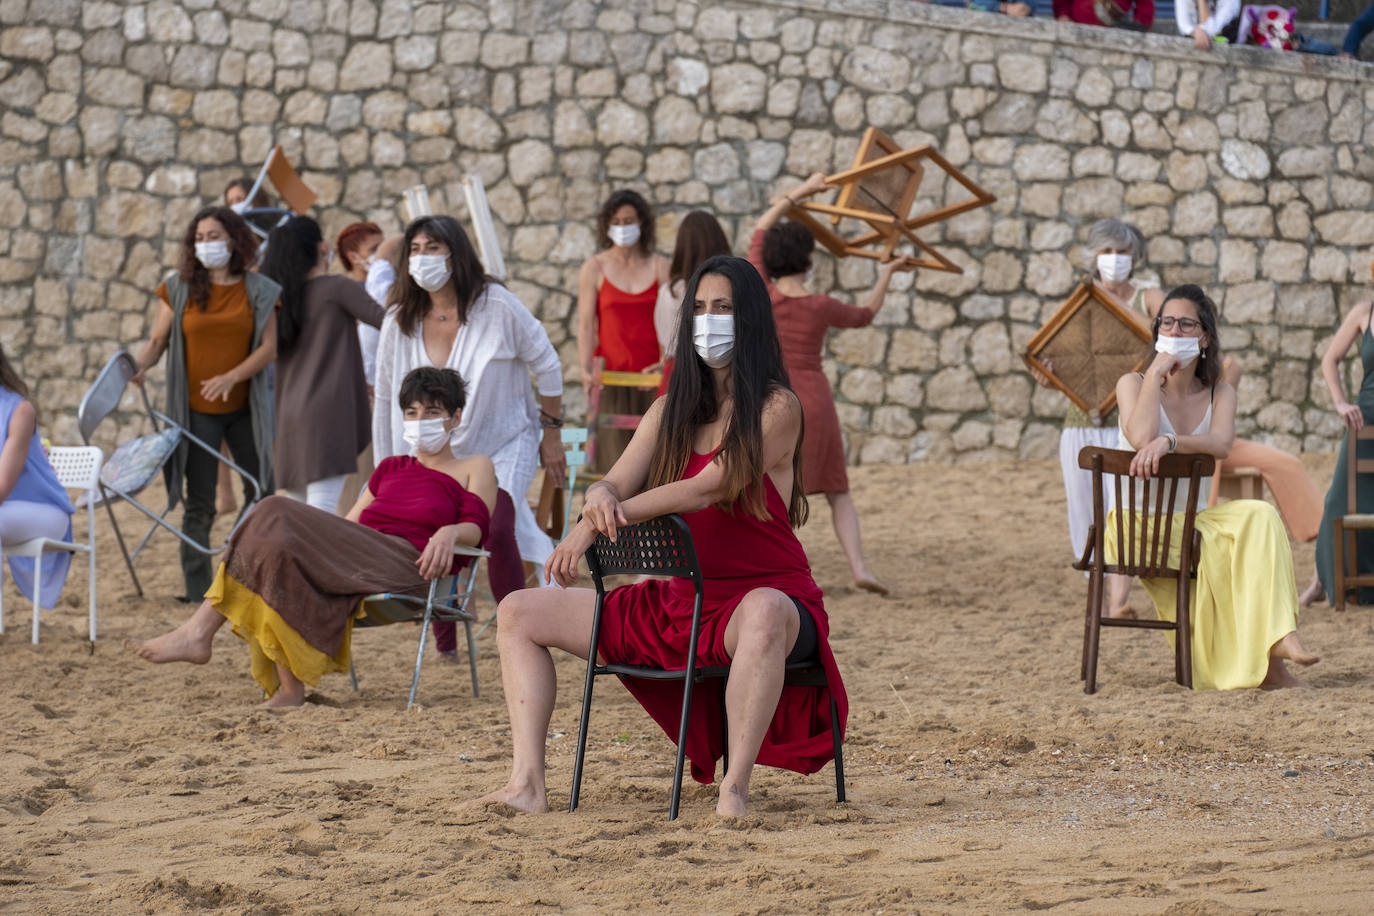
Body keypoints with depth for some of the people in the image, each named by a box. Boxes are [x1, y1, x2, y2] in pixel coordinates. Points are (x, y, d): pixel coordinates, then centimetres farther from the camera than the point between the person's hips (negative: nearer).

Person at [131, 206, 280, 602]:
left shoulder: (259, 291, 2)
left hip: (245, 408, 1)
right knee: (199, 505, 1)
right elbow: (158, 340, 4)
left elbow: (269, 348, -4)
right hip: (196, 411, -1)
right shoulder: (179, 288, 3)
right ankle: (197, 591, 5)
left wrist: (231, 377, -20)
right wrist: (140, 365, -18)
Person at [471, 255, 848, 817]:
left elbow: (711, 487, -21)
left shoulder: (776, 408, -8)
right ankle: (527, 785, -13)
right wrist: (599, 499, -24)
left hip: (764, 595, -8)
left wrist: (601, 521, -26)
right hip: (675, 603, 8)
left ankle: (735, 791, -42)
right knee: (519, 613, 3)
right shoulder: (672, 411, 13)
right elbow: (614, 485, 4)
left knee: (764, 613, -46)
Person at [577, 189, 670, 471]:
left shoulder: (659, 266, 8)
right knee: (614, 453, -7)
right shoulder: (594, 269, 6)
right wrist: (586, 370, -12)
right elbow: (585, 324, 1)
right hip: (612, 373, -1)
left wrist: (667, 360, -14)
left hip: (651, 375, 1)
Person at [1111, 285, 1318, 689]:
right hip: (1138, 520, -3)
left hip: (1194, 519, 3)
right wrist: (1156, 372, -15)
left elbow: (1220, 444, -17)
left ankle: (1279, 638, -38)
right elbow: (1141, 438, -23)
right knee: (1218, 552, -29)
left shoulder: (1220, 394, 7)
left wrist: (1168, 441, -35)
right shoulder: (1134, 384, 0)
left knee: (1259, 516, -26)